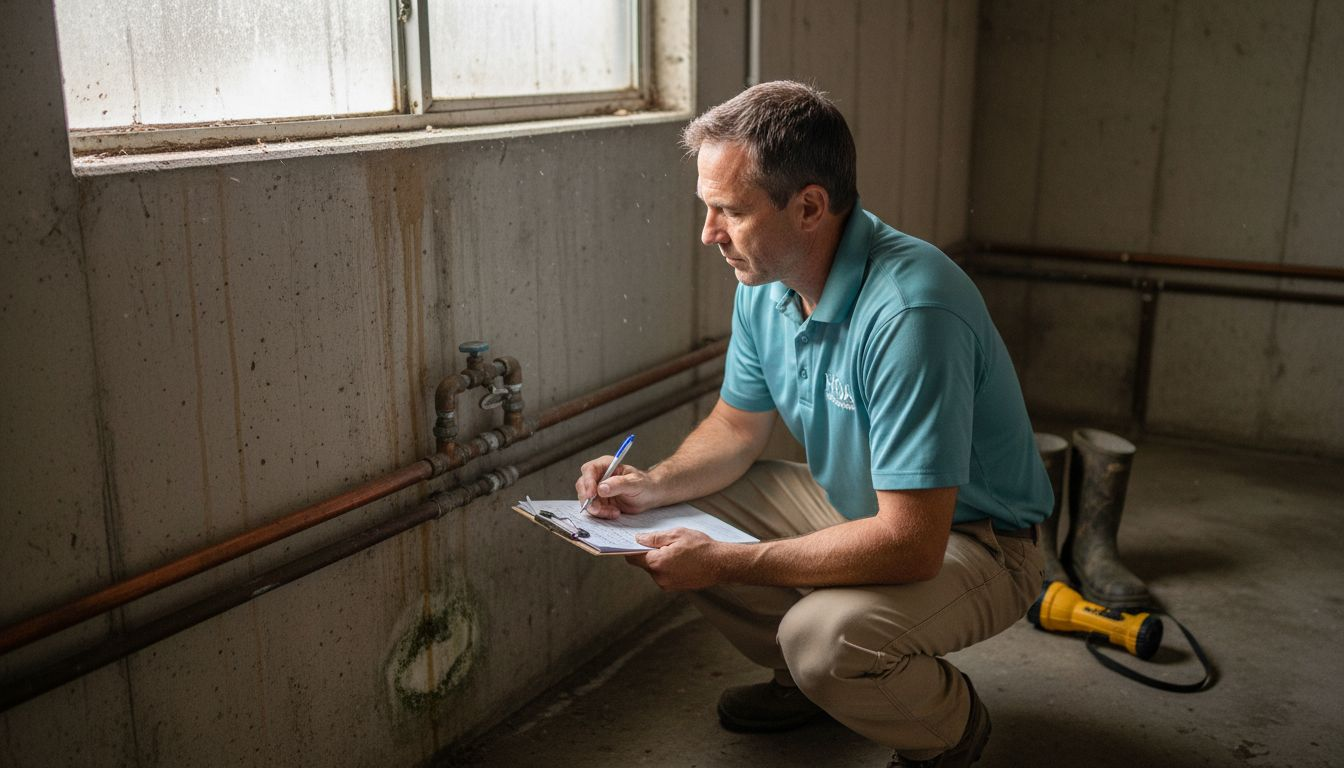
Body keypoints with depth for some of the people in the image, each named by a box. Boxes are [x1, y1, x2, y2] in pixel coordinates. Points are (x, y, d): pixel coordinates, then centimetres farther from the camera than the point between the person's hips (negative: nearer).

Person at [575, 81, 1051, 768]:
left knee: (825, 634, -33)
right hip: (852, 503, 8)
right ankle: (807, 679, 20)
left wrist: (725, 563, -32)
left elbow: (910, 544, -36)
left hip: (967, 539, -8)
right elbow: (737, 427, 9)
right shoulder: (765, 283, -6)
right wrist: (656, 484, -11)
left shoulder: (909, 312, -34)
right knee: (678, 518, -1)